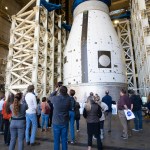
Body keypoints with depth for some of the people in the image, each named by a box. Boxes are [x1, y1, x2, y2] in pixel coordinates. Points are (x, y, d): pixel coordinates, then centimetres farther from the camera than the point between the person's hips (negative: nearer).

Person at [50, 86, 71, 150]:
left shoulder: (55, 98, -17)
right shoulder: (68, 99, -14)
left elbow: (51, 96, 5)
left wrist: (56, 90, 20)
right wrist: (64, 92, 11)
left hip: (56, 122, -1)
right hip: (65, 123, 2)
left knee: (56, 140, 11)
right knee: (64, 139, 14)